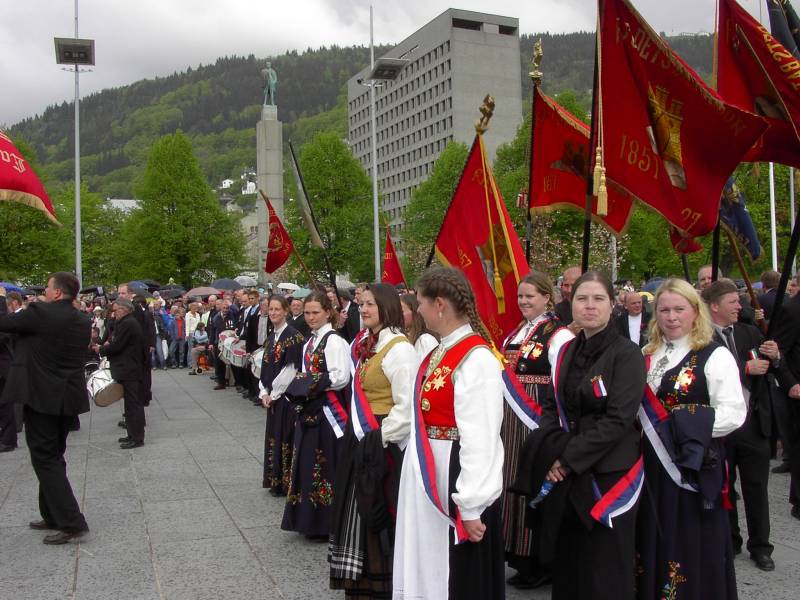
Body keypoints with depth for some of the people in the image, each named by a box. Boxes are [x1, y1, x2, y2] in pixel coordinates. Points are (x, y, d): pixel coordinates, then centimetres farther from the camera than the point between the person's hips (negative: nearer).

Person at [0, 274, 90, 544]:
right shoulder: (83, 321, 6)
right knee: (53, 457, 19)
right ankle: (53, 515, 27)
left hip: (42, 397, -7)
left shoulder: (40, 313, -17)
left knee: (44, 459, -1)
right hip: (68, 397, 7)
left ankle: (72, 523, -4)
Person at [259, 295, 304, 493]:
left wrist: (274, 394, -13)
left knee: (285, 437, -2)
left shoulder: (293, 336, -13)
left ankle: (286, 483, 9)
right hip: (271, 397, 8)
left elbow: (292, 369, -17)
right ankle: (276, 482, 23)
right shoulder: (271, 336, 11)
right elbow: (265, 366, 13)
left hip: (286, 396, -7)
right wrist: (264, 392, 2)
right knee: (273, 437, 13)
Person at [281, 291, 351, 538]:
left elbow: (340, 377, -20)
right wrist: (300, 385, 4)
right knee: (308, 462, 13)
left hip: (327, 410, -8)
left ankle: (327, 523, 10)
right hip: (309, 410, 8)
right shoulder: (309, 343, 14)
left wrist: (311, 384, -13)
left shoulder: (334, 341, -12)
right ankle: (310, 519, 25)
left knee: (324, 464, -2)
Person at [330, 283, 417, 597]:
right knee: (359, 512, 17)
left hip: (383, 443, -9)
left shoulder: (399, 348, -17)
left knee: (380, 515, 1)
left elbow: (407, 406, -21)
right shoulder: (362, 344, 10)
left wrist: (382, 438, -17)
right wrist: (354, 428, 14)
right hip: (358, 439, 9)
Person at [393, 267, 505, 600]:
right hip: (424, 475, 9)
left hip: (454, 477, -9)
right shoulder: (439, 351, 7)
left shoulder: (476, 358, -21)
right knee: (424, 568, 20)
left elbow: (481, 438, -24)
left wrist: (471, 507, -22)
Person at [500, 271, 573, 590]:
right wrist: (502, 417, 16)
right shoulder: (514, 334, 14)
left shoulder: (558, 334, -10)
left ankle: (542, 561, 14)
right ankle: (520, 558, 26)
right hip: (511, 419, 8)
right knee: (513, 483, 13)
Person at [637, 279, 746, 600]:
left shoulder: (715, 356, -6)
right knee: (654, 542, 11)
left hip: (695, 464, -5)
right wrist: (641, 422, 2)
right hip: (653, 464, 5)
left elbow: (733, 414, -14)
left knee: (691, 545, 2)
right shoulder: (647, 356, 12)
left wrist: (683, 427, -19)